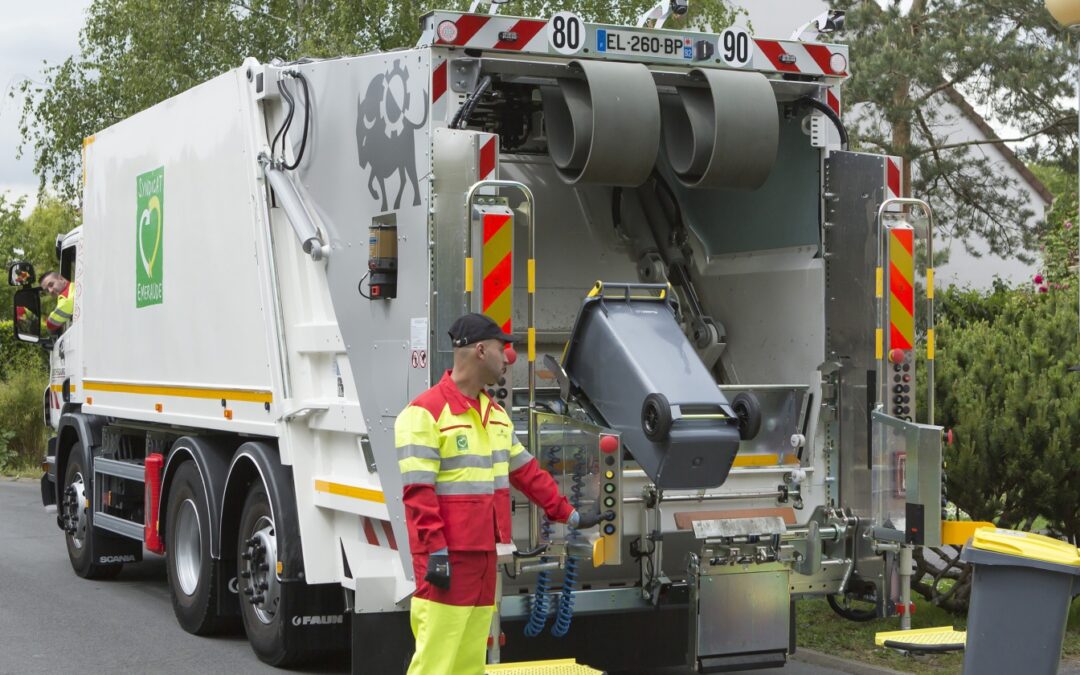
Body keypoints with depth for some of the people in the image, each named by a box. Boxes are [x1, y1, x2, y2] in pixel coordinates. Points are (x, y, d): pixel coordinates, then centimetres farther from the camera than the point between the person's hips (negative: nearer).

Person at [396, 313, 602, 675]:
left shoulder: (496, 415, 15)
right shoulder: (425, 413, -13)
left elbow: (527, 472, 22)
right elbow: (418, 493, -16)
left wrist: (568, 514, 25)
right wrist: (434, 552, -20)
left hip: (484, 554, 9)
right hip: (447, 557, -9)